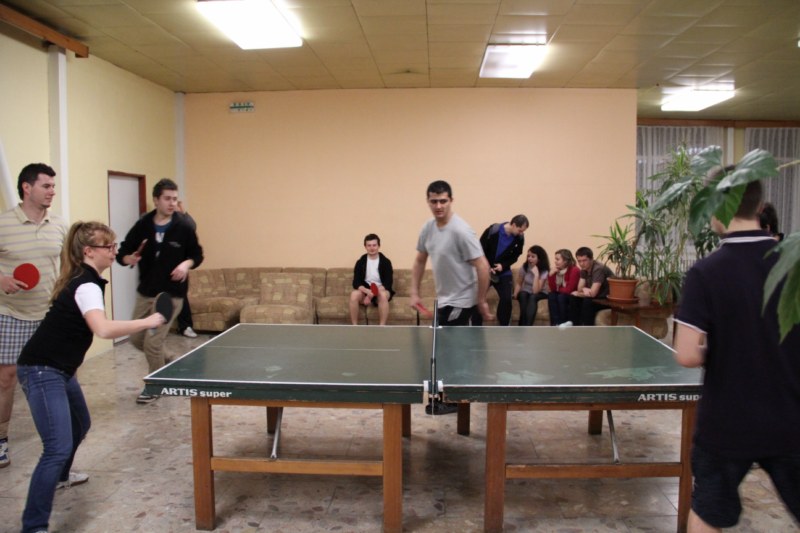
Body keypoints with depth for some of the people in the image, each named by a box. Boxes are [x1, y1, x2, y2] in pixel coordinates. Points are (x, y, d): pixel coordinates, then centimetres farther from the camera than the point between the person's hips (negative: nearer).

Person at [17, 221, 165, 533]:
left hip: (58, 369, 11)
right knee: (58, 447, -15)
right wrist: (147, 322, -30)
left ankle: (59, 476, 53)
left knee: (80, 425, 28)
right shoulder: (87, 285, -22)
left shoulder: (82, 279, 8)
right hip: (41, 371, -11)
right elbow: (104, 330, -39)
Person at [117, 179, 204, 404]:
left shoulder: (183, 227, -7)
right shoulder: (142, 225, -2)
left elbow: (197, 255, 4)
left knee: (152, 343, -6)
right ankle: (163, 362, 39)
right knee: (136, 339, 12)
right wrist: (129, 259, -20)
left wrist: (187, 264, -17)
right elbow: (121, 253, 3)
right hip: (144, 292, 4)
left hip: (170, 295, -4)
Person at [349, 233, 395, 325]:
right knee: (354, 294, -31)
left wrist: (372, 294, -24)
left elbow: (388, 284, -10)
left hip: (380, 290, -1)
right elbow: (356, 283, -6)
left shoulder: (386, 262, -3)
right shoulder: (360, 262, 2)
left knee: (383, 294, -37)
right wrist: (368, 291, -27)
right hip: (365, 291, 1)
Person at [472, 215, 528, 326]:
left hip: (503, 271, 3)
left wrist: (503, 265, -15)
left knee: (506, 298, -5)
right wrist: (487, 267, -19)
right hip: (485, 270, -3)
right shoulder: (493, 230, -22)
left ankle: (504, 326, 10)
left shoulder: (520, 238, -10)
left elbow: (515, 255, 1)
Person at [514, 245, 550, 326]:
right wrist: (515, 295, -17)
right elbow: (519, 284, 1)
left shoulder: (544, 271, -17)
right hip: (526, 293, 3)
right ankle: (522, 327, -35)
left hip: (540, 294, -3)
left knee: (532, 297, -37)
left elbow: (535, 291, -27)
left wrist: (536, 274, -33)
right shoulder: (524, 267, -7)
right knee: (523, 294, -33)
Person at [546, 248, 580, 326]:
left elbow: (568, 290, -24)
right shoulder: (556, 270, -2)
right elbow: (552, 289, -7)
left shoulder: (574, 270, -22)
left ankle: (563, 324, -19)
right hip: (562, 298, 6)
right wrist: (551, 274, -19)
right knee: (551, 295, -21)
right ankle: (556, 324, -25)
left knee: (561, 297, -31)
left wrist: (558, 289, -6)